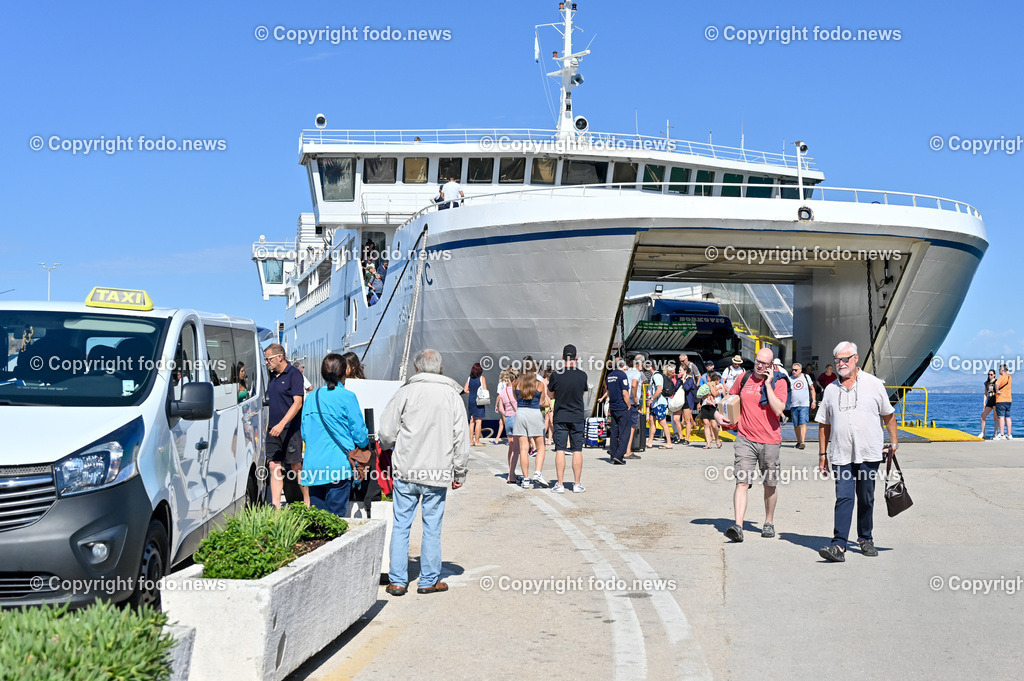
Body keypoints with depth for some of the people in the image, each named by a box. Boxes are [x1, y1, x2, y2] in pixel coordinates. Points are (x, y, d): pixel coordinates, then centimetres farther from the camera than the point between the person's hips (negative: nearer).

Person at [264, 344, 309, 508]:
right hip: (274, 430, 7)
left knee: (296, 466, -1)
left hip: (291, 428, -7)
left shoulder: (293, 374, -8)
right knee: (274, 466, 1)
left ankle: (307, 503, 11)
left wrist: (282, 424, -25)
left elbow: (297, 402, -17)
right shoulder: (273, 376, 14)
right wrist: (271, 425, 11)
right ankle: (276, 507, 2)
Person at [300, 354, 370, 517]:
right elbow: (359, 432, -5)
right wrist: (364, 445, 15)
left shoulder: (311, 397, 9)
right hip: (338, 465, -5)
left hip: (312, 465, 5)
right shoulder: (347, 397, -6)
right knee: (335, 516, 0)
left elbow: (304, 433, 14)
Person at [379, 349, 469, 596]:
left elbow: (386, 433, -2)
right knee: (432, 527, 9)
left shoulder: (405, 392, -3)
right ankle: (429, 580, 16)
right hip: (438, 473, 0)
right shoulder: (452, 395, 1)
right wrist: (460, 473, 11)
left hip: (405, 471, 0)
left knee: (401, 525, 8)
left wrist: (389, 447, 21)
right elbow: (462, 439, 2)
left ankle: (397, 581, 12)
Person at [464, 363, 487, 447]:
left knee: (472, 421, 10)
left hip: (471, 400, 5)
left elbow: (465, 390, 6)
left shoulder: (469, 378, 6)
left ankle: (471, 441, 13)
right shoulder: (482, 378, -7)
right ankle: (477, 441, -3)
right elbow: (485, 390, -10)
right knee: (478, 421, -3)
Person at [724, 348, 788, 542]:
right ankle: (738, 526, -18)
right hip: (745, 439, 1)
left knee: (770, 484, 12)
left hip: (770, 441, -1)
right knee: (742, 481, -11)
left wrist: (768, 384, -16)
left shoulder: (779, 382, -3)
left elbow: (778, 410, -18)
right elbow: (730, 397, 24)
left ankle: (769, 523, 30)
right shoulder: (744, 379, 6)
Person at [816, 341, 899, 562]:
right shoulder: (831, 389, 8)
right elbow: (824, 424, 12)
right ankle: (838, 546, -13)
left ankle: (865, 540, 25)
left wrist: (894, 441, 10)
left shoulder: (874, 384, 3)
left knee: (866, 500, 9)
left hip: (869, 454, -1)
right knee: (844, 498, -8)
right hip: (841, 455, 1)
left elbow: (888, 414, 12)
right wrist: (822, 454, 10)